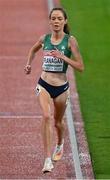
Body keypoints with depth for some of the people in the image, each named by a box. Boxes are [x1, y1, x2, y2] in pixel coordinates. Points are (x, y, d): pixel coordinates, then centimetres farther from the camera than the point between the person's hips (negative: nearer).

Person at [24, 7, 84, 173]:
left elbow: (80, 67, -12)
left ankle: (60, 144, 54)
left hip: (61, 87, 0)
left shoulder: (70, 40, -9)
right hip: (44, 84, 1)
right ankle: (48, 159, -27)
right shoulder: (44, 39, 0)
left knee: (58, 122, 18)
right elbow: (33, 50, 25)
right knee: (46, 116, -23)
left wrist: (63, 57, -21)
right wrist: (29, 64, 15)